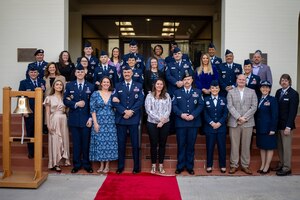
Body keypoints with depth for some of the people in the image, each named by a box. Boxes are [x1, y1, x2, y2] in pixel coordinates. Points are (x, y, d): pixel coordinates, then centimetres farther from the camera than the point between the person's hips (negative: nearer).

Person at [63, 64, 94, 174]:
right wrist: (76, 104, -13)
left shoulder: (90, 86, 5)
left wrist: (91, 118, -5)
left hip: (86, 119, -1)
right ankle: (77, 164, 17)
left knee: (86, 143, 4)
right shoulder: (69, 85, 8)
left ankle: (86, 164, 16)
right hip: (74, 119, 1)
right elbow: (65, 100, 3)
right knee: (76, 143, 6)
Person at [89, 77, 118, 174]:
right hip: (99, 122, -1)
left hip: (110, 123, 1)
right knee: (99, 142, 2)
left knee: (109, 142, 1)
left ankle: (107, 165, 12)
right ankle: (101, 165, 15)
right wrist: (95, 123, -8)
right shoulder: (95, 94, 2)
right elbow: (93, 109, -2)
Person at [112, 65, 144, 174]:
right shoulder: (118, 86, 10)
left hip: (134, 118, -1)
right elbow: (114, 101, -2)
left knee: (135, 143, 4)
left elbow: (140, 100, -3)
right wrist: (124, 111, -15)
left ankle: (136, 167, 14)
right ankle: (120, 166, 17)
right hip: (121, 118, 1)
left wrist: (131, 111, -15)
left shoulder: (138, 86, 8)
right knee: (121, 143, 6)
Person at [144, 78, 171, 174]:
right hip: (152, 123, -1)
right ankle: (153, 165, 15)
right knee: (153, 144, 4)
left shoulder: (167, 96, 7)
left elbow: (168, 110, 1)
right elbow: (148, 110, -6)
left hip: (165, 123, 1)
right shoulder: (149, 96, 2)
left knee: (162, 144, 7)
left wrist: (163, 121, -11)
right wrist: (159, 118, -15)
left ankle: (161, 165, 16)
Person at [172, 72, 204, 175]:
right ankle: (180, 166, 13)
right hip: (180, 122, 0)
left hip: (193, 122, 0)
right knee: (181, 145, 3)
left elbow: (201, 105, 1)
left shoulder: (198, 92, 10)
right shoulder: (177, 92, 11)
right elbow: (174, 105, 2)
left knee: (191, 145, 6)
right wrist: (181, 114, -14)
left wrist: (193, 115, -13)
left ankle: (190, 166, 16)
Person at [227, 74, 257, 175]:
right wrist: (238, 117, -14)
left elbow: (254, 106, 1)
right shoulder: (231, 92, 8)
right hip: (234, 122, -1)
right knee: (234, 144, 2)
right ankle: (234, 165, 11)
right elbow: (230, 106, -2)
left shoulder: (252, 92, 10)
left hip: (247, 122, 1)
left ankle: (245, 165, 15)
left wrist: (244, 118, -10)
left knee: (246, 145, 5)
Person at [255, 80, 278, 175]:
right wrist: (255, 127, 6)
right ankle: (262, 165, 23)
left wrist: (273, 129, -16)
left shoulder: (272, 100, -8)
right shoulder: (258, 100, 9)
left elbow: (275, 115, -12)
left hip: (268, 127, -6)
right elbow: (256, 114, 10)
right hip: (260, 128, 6)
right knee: (261, 147, 12)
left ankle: (267, 167, 13)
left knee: (269, 147, 4)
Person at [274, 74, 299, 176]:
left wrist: (288, 126, -16)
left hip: (286, 125, -6)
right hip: (277, 124, 6)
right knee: (279, 146, 12)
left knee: (286, 147, 1)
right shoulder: (278, 92, 9)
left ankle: (287, 168, 11)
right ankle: (281, 164, 24)